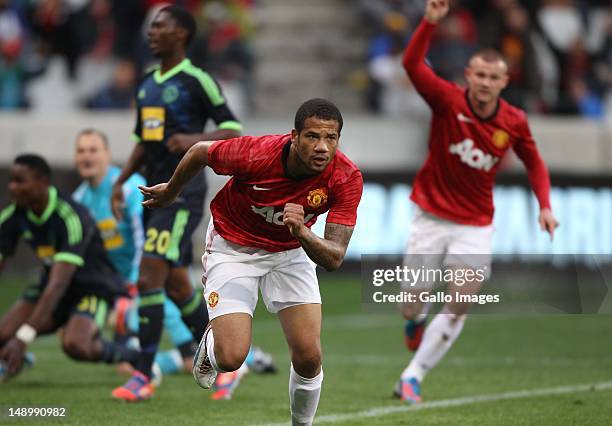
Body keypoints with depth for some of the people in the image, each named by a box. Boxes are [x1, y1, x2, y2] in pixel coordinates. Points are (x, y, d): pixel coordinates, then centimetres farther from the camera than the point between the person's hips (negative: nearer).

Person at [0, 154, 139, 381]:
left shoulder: (70, 217, -30)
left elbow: (59, 283, -36)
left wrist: (23, 337, -43)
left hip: (92, 286, -6)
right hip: (49, 284, 6)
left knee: (75, 345, -33)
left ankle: (135, 357, -8)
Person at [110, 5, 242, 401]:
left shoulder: (197, 81, -8)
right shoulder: (148, 83, 15)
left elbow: (232, 130, -10)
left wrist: (196, 139, -26)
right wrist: (121, 181, 14)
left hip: (183, 192, -8)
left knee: (149, 276, -16)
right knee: (176, 284, 12)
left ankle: (144, 376, -14)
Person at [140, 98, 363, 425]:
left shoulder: (347, 179, -26)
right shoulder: (255, 154, -32)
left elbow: (334, 258, -27)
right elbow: (199, 152, -10)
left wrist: (302, 233, -47)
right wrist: (170, 192, 9)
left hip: (291, 251, 2)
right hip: (233, 247, -2)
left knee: (309, 357, -11)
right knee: (231, 358, -16)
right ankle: (210, 345, 22)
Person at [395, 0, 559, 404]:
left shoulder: (514, 122, -5)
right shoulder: (448, 101, -13)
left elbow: (534, 163, 11)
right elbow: (412, 64, -27)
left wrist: (545, 206, -1)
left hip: (475, 226, 2)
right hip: (431, 216, -1)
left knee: (459, 307, -9)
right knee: (411, 306, 1)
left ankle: (413, 375, 4)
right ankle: (416, 322, 41)